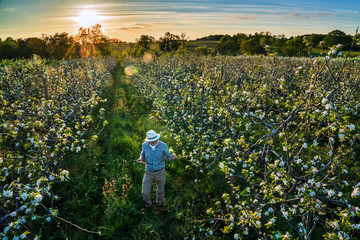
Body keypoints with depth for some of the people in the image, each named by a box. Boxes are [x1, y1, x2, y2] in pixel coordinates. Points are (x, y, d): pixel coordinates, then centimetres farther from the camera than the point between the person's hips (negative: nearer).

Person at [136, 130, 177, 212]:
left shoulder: (163, 145, -19)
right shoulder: (144, 145, -14)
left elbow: (168, 157, -8)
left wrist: (172, 157, -31)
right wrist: (141, 158, -15)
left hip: (160, 171, -1)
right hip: (149, 172, 1)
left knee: (161, 190, 21)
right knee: (145, 192, 6)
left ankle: (159, 203, 52)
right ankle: (148, 204, 40)